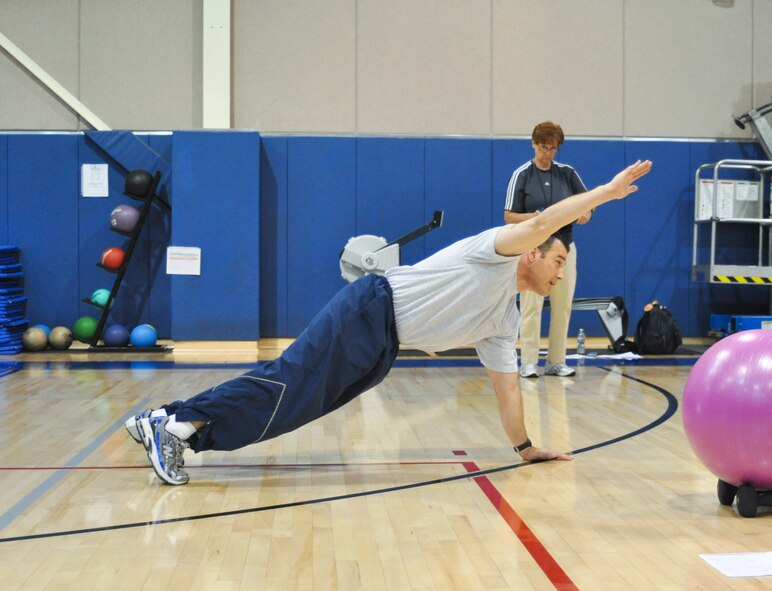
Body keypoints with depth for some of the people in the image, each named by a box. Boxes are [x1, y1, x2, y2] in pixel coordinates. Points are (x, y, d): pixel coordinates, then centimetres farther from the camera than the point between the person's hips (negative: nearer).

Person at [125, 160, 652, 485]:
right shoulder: (496, 251, -2)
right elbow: (540, 224, -22)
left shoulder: (502, 322, 20)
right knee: (291, 383, -21)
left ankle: (170, 426, -2)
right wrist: (607, 191, -22)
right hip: (370, 311, -8)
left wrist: (526, 447, 16)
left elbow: (507, 388, 22)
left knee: (298, 404, -2)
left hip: (381, 350, 8)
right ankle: (174, 422, -18)